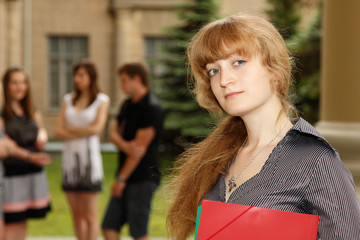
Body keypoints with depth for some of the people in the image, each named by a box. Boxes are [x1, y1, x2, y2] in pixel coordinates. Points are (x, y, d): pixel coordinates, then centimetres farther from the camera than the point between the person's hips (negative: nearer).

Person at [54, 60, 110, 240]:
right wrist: (83, 132, -8)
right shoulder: (69, 100, 12)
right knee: (76, 214, 6)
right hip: (70, 158, 4)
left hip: (89, 158, -4)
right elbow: (58, 132, 4)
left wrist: (70, 128, -2)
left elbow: (96, 128, -11)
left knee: (90, 215, -3)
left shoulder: (102, 100, 2)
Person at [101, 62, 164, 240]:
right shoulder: (127, 105, 14)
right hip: (127, 178, 8)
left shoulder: (152, 108, -12)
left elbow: (141, 148, -15)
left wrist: (122, 178, -12)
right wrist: (124, 144, -14)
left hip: (143, 178, -8)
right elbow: (114, 133, 11)